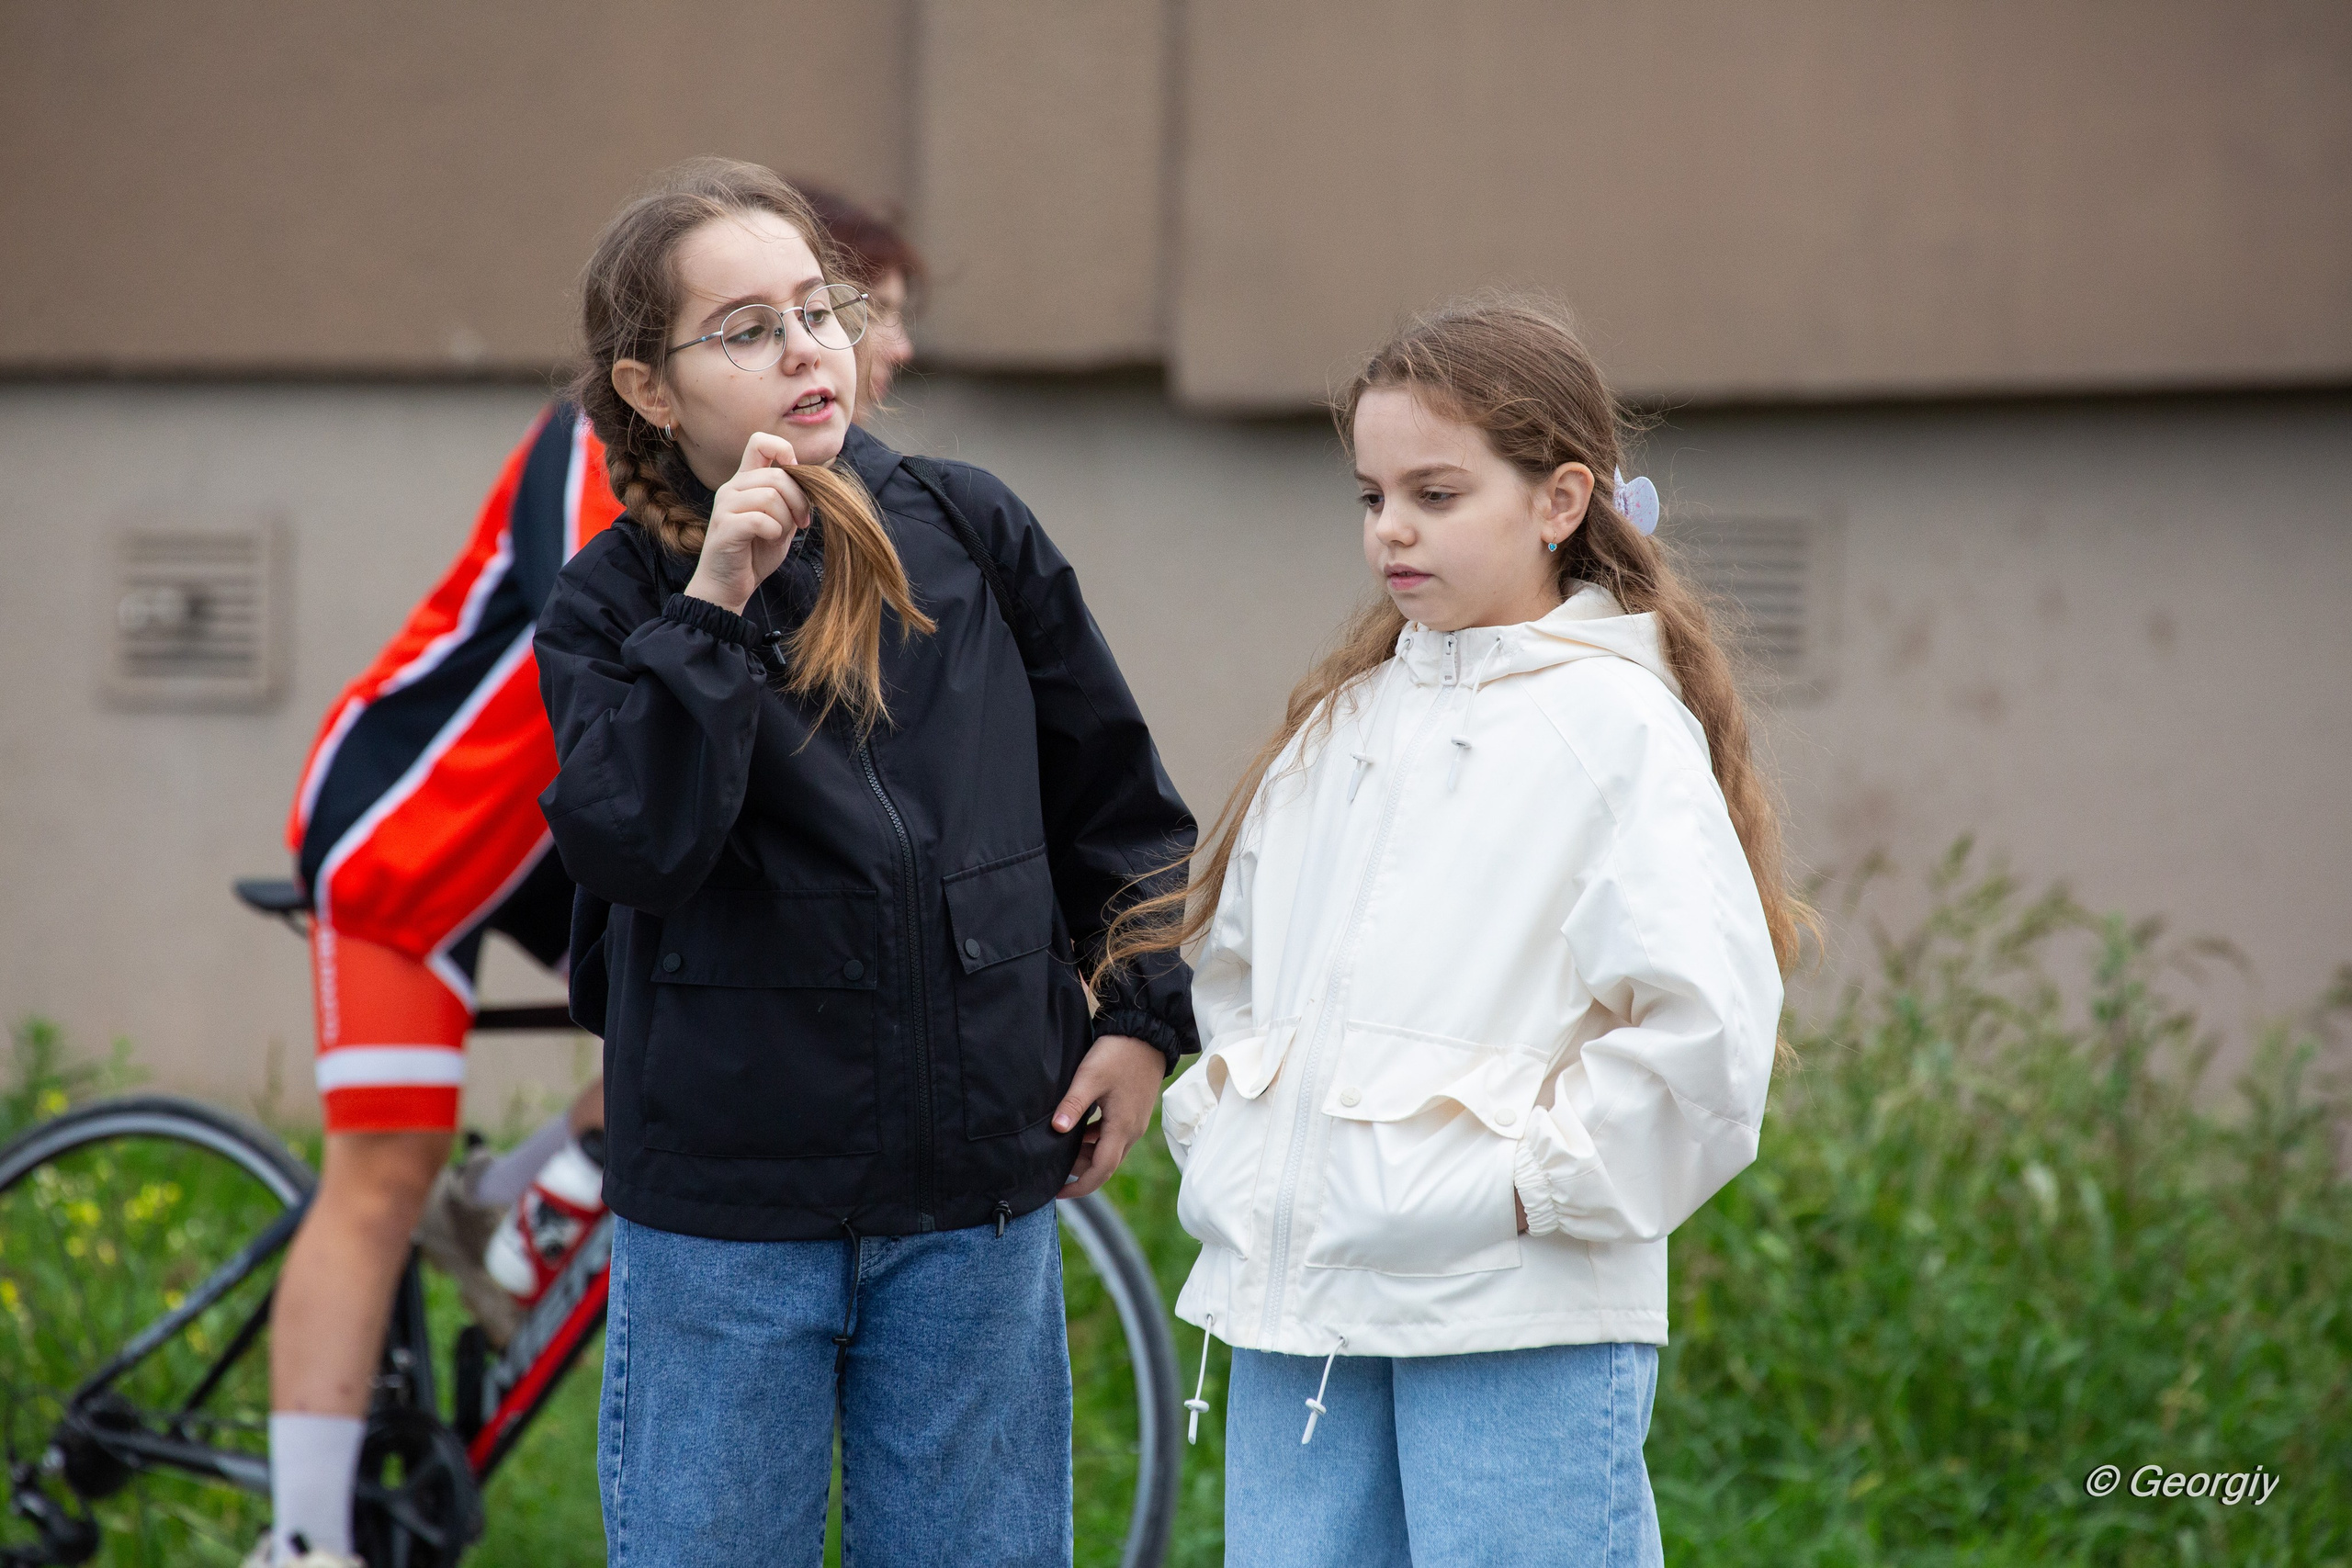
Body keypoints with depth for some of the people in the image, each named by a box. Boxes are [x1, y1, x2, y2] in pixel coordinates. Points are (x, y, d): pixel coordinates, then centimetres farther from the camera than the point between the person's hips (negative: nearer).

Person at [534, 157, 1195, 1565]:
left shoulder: (971, 536, 2)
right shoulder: (613, 605, -3)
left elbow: (1117, 793, 13)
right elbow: (632, 845, -20)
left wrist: (1146, 1014, 8)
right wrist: (712, 604, -21)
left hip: (978, 1202, 2)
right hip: (723, 1217, -2)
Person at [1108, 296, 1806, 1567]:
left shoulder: (1618, 725, -6)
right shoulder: (1341, 722, 15)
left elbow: (1705, 1023, -16)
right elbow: (1234, 955, 27)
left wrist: (1550, 1180, -12)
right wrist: (1218, 1134, 13)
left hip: (1523, 1318, -7)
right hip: (1294, 1296, 7)